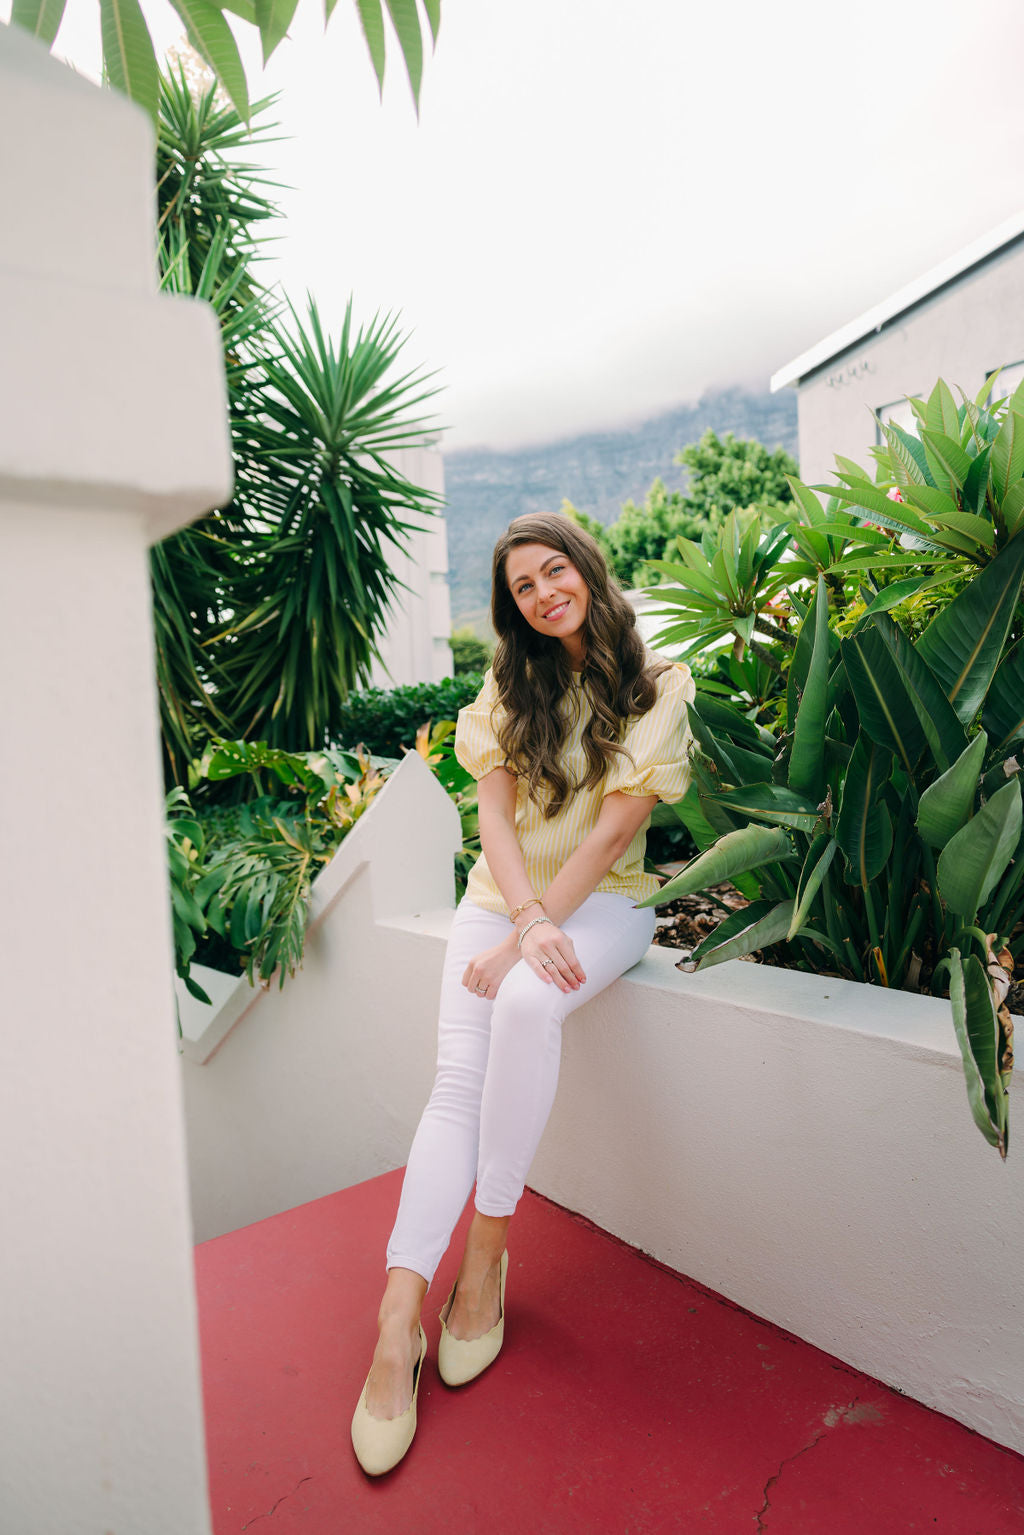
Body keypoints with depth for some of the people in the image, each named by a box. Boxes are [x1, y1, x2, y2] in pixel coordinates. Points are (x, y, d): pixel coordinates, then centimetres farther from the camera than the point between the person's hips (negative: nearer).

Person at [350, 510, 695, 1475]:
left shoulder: (655, 685, -3)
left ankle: (486, 1254, -15)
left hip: (603, 899, -3)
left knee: (528, 1004, -33)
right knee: (458, 1080, -17)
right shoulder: (511, 682, 8)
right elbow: (494, 810, 0)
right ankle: (398, 1321, -16)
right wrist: (524, 919, -17)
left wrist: (532, 936, -17)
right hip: (504, 895, 3)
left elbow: (616, 825, -11)